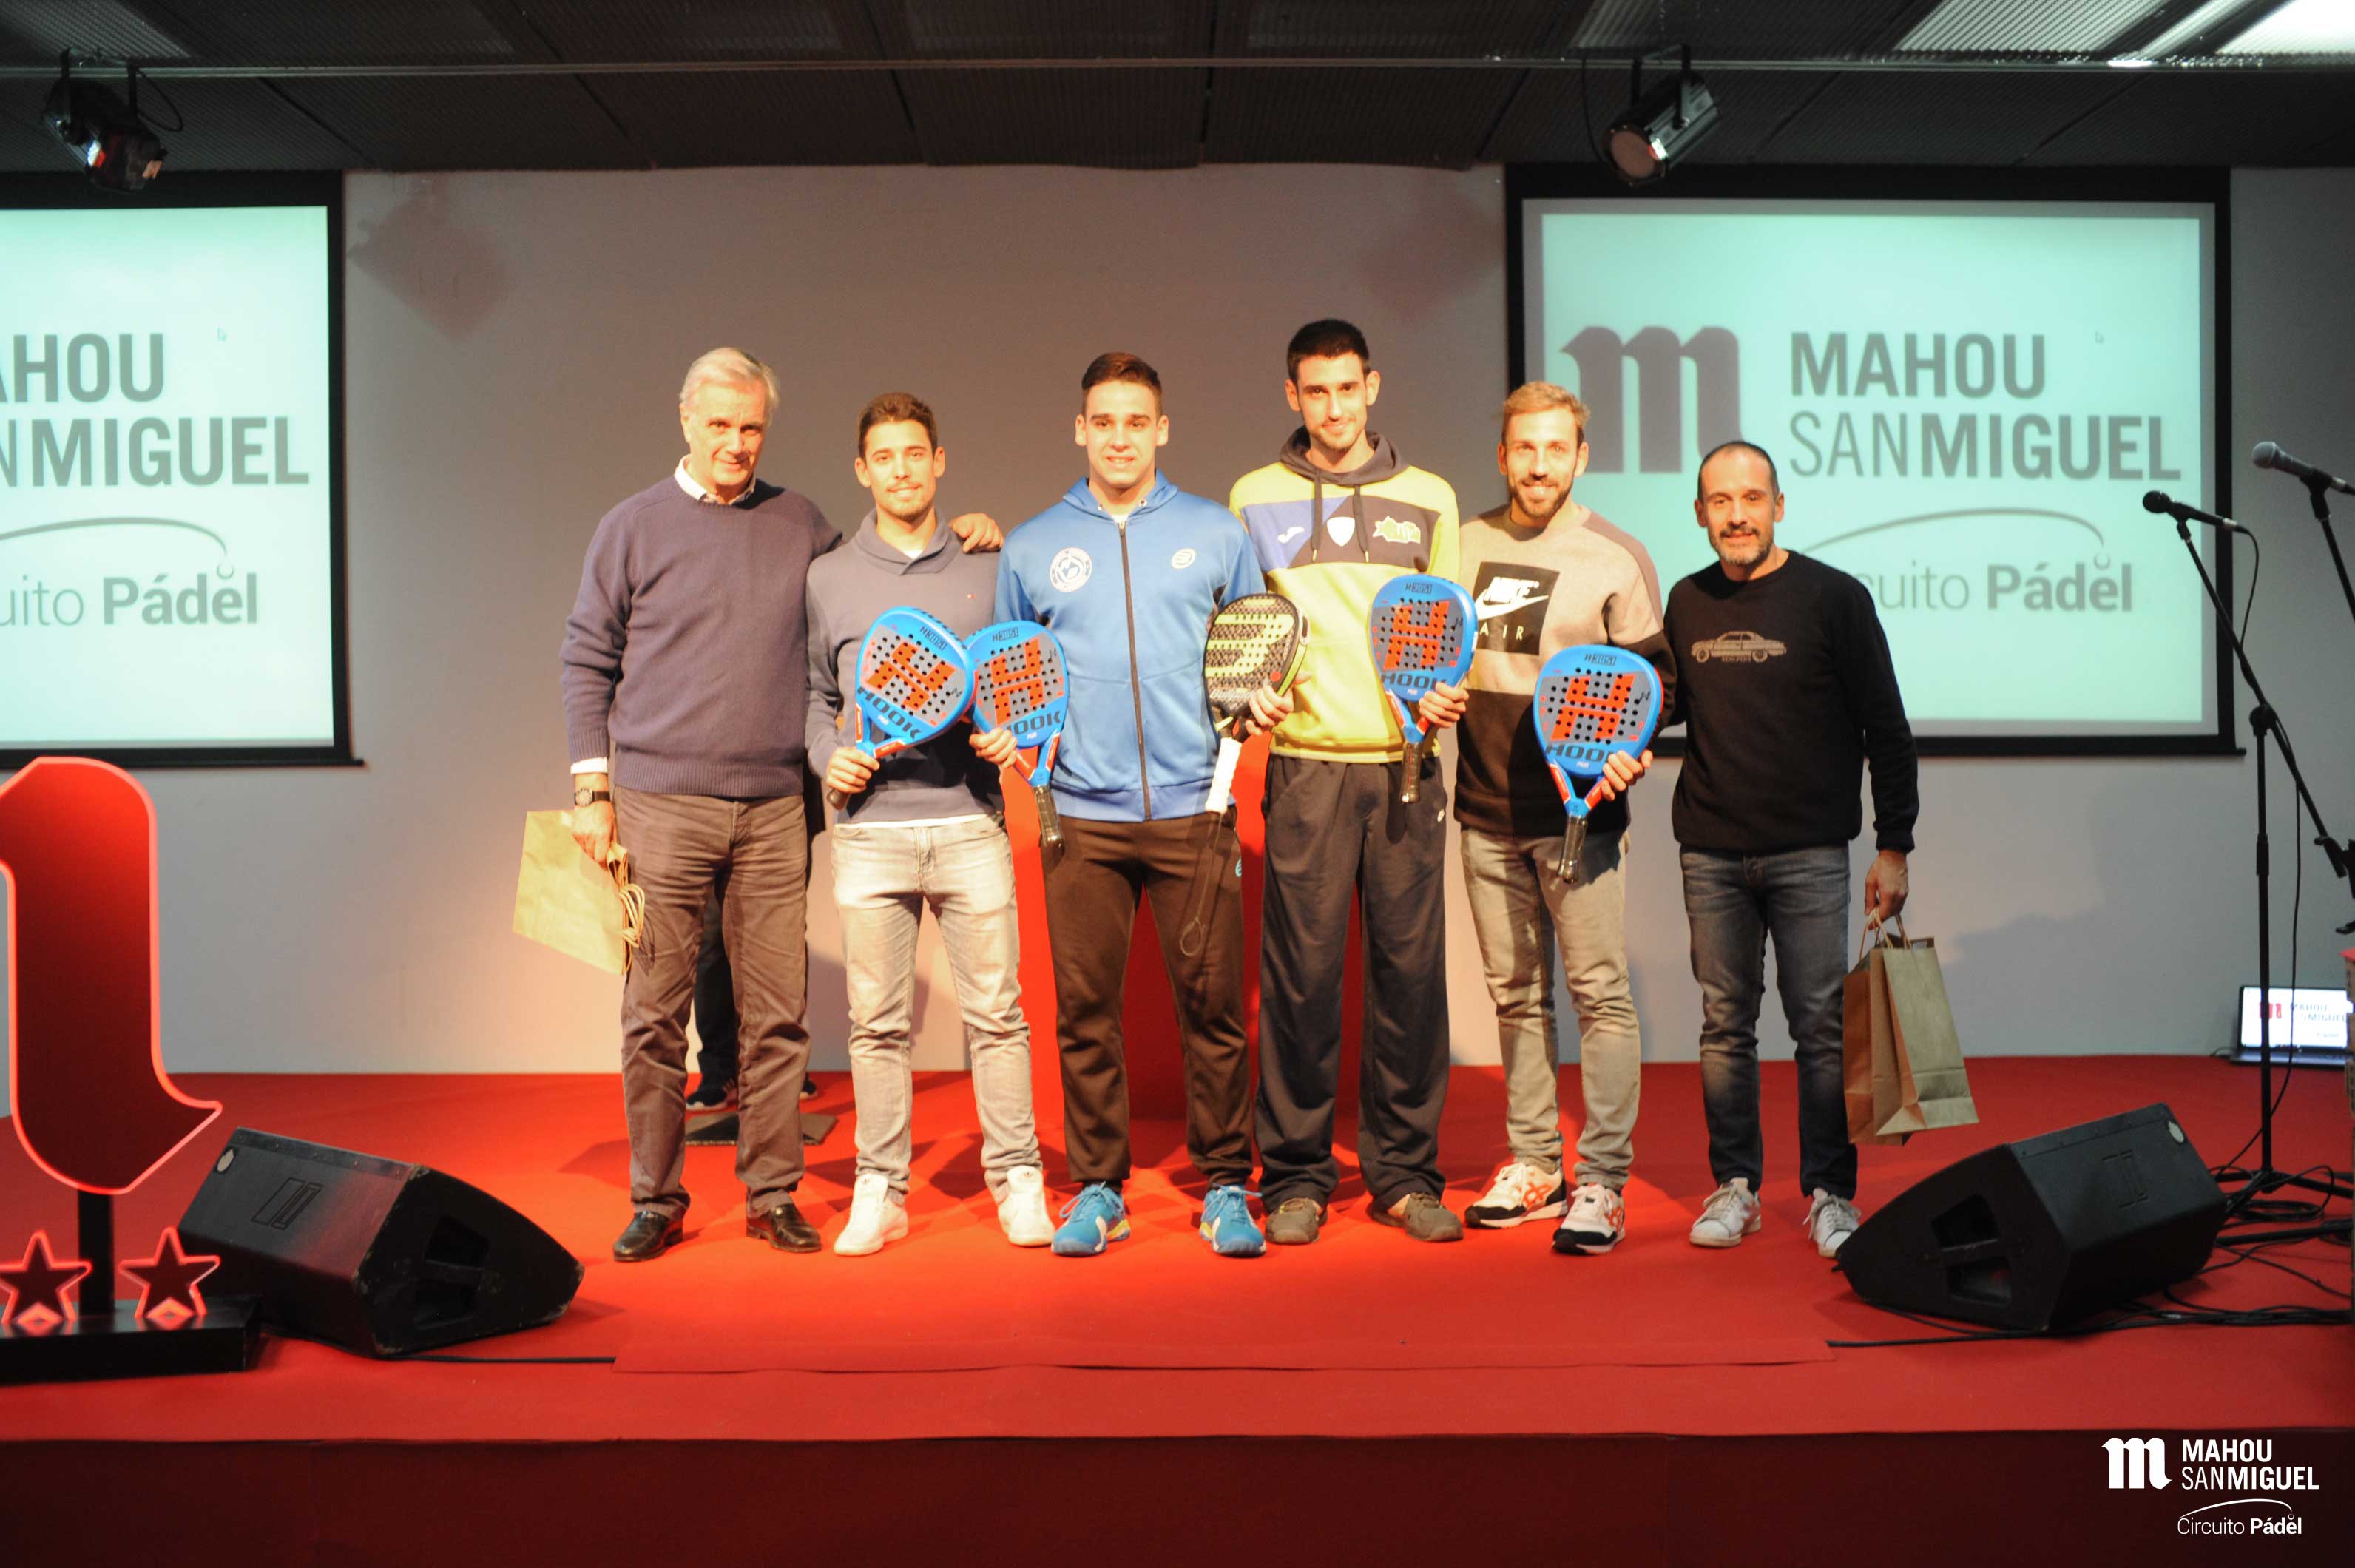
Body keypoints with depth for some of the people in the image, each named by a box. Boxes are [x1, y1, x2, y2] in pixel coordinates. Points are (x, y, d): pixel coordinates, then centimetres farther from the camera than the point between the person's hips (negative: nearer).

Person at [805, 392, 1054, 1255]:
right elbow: (814, 693, 14)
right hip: (870, 828, 0)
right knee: (877, 1020, 3)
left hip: (970, 822, 0)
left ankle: (1017, 1179, 11)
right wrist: (830, 757, -3)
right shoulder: (829, 578, 11)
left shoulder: (986, 569, 11)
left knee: (997, 1010, 0)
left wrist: (1010, 736, -4)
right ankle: (880, 1190, 13)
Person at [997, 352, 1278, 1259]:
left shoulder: (1215, 534, 9)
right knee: (1085, 1008, 3)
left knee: (1212, 1003, 0)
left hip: (1193, 804, -1)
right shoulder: (1032, 548, 11)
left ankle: (1226, 1188, 12)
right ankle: (1096, 1190, 16)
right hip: (1083, 814, 1)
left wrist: (1259, 699, -4)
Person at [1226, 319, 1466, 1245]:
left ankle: (1405, 1173, 13)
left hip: (1405, 765, 1)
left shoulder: (1428, 499, 13)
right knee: (1300, 971, -1)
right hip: (1305, 762, -1)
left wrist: (1445, 691, -4)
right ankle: (1296, 1177, 9)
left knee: (1411, 968, 2)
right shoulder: (1255, 499, 10)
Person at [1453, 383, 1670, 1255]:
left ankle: (1601, 1183, 3)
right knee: (1515, 994, 11)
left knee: (1599, 992, -3)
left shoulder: (1615, 556, -2)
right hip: (1486, 810, 4)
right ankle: (1533, 1165, 21)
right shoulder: (1463, 544, 9)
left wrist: (1626, 746, -16)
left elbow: (1654, 675, 0)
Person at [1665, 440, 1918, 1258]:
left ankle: (1829, 1195, 10)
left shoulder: (1834, 597, -3)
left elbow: (1887, 730, -1)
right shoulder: (1687, 604, 9)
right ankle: (1734, 1187, 16)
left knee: (1821, 1027, -1)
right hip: (1710, 852, 3)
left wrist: (1893, 847, -4)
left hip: (1809, 852, -3)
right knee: (1725, 1027, 7)